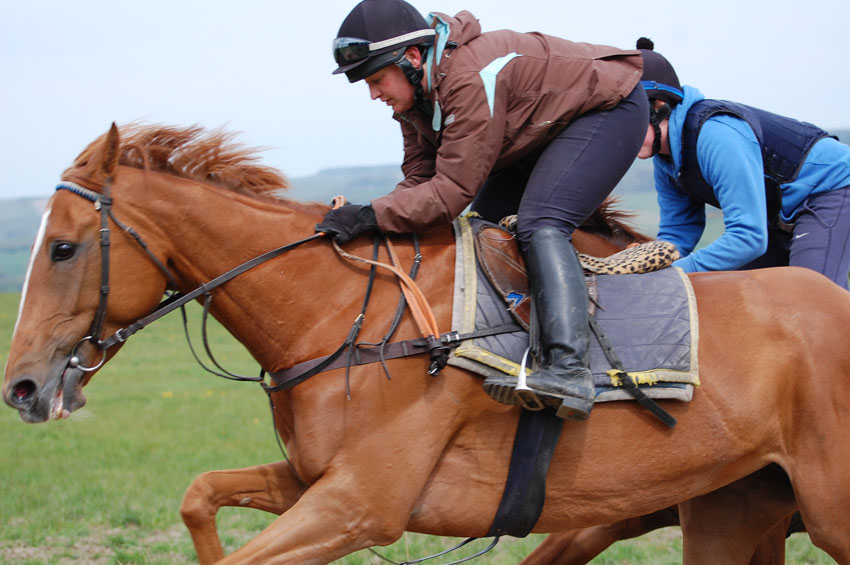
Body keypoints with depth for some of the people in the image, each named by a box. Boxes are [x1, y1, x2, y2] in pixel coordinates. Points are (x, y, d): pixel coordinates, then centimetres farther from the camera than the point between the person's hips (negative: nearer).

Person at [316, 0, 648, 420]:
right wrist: (358, 221, -19)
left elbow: (451, 191, -35)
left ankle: (568, 371, -43)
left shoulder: (472, 80, -35)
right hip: (542, 132, 11)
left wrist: (371, 216, -38)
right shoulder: (414, 92, -5)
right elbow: (420, 177, -3)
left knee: (539, 225, -29)